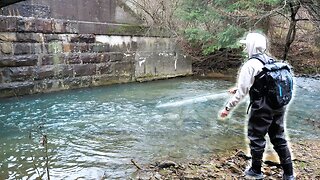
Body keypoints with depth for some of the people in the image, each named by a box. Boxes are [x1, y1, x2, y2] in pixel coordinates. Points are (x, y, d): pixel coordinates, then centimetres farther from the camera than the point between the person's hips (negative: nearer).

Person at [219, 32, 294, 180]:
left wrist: (228, 107, -7)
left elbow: (242, 91, -16)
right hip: (278, 106, 7)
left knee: (256, 138, 10)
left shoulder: (250, 65, -14)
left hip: (262, 108, -7)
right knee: (279, 138, 16)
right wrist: (237, 88, 27)